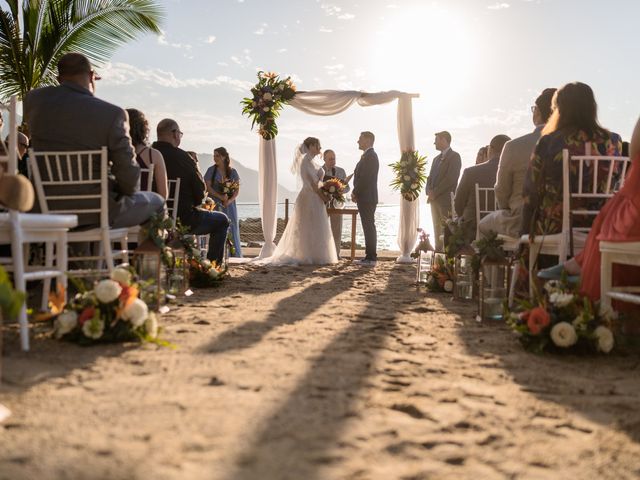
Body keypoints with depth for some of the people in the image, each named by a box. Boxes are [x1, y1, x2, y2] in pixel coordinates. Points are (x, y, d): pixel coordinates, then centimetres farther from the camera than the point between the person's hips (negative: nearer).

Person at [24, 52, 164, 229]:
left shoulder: (34, 99, -3)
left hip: (45, 211, 5)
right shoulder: (112, 114, -16)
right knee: (156, 202, 21)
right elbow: (128, 173, -14)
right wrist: (123, 193, 9)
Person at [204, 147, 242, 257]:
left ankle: (234, 252, 5)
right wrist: (220, 197, -17)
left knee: (231, 227, -1)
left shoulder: (232, 172, 7)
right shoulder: (211, 170, 2)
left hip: (229, 203, 2)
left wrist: (230, 200, -13)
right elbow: (208, 187, -6)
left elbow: (237, 189, 4)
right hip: (215, 202, -2)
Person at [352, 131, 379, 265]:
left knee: (369, 227, -8)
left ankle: (371, 258, -6)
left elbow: (365, 178, -20)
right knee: (369, 227, 10)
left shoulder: (370, 156, -14)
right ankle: (370, 256, 14)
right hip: (364, 198, 10)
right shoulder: (368, 155, 18)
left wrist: (355, 193, -11)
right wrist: (356, 193, 10)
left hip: (367, 198, -10)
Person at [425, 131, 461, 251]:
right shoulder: (437, 158, 21)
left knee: (446, 229, -10)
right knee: (437, 229, 8)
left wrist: (435, 193, -15)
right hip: (435, 199, 8)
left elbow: (450, 178, -16)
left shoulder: (454, 156, -6)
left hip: (446, 199, -8)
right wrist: (429, 191, -1)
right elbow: (430, 177, 19)